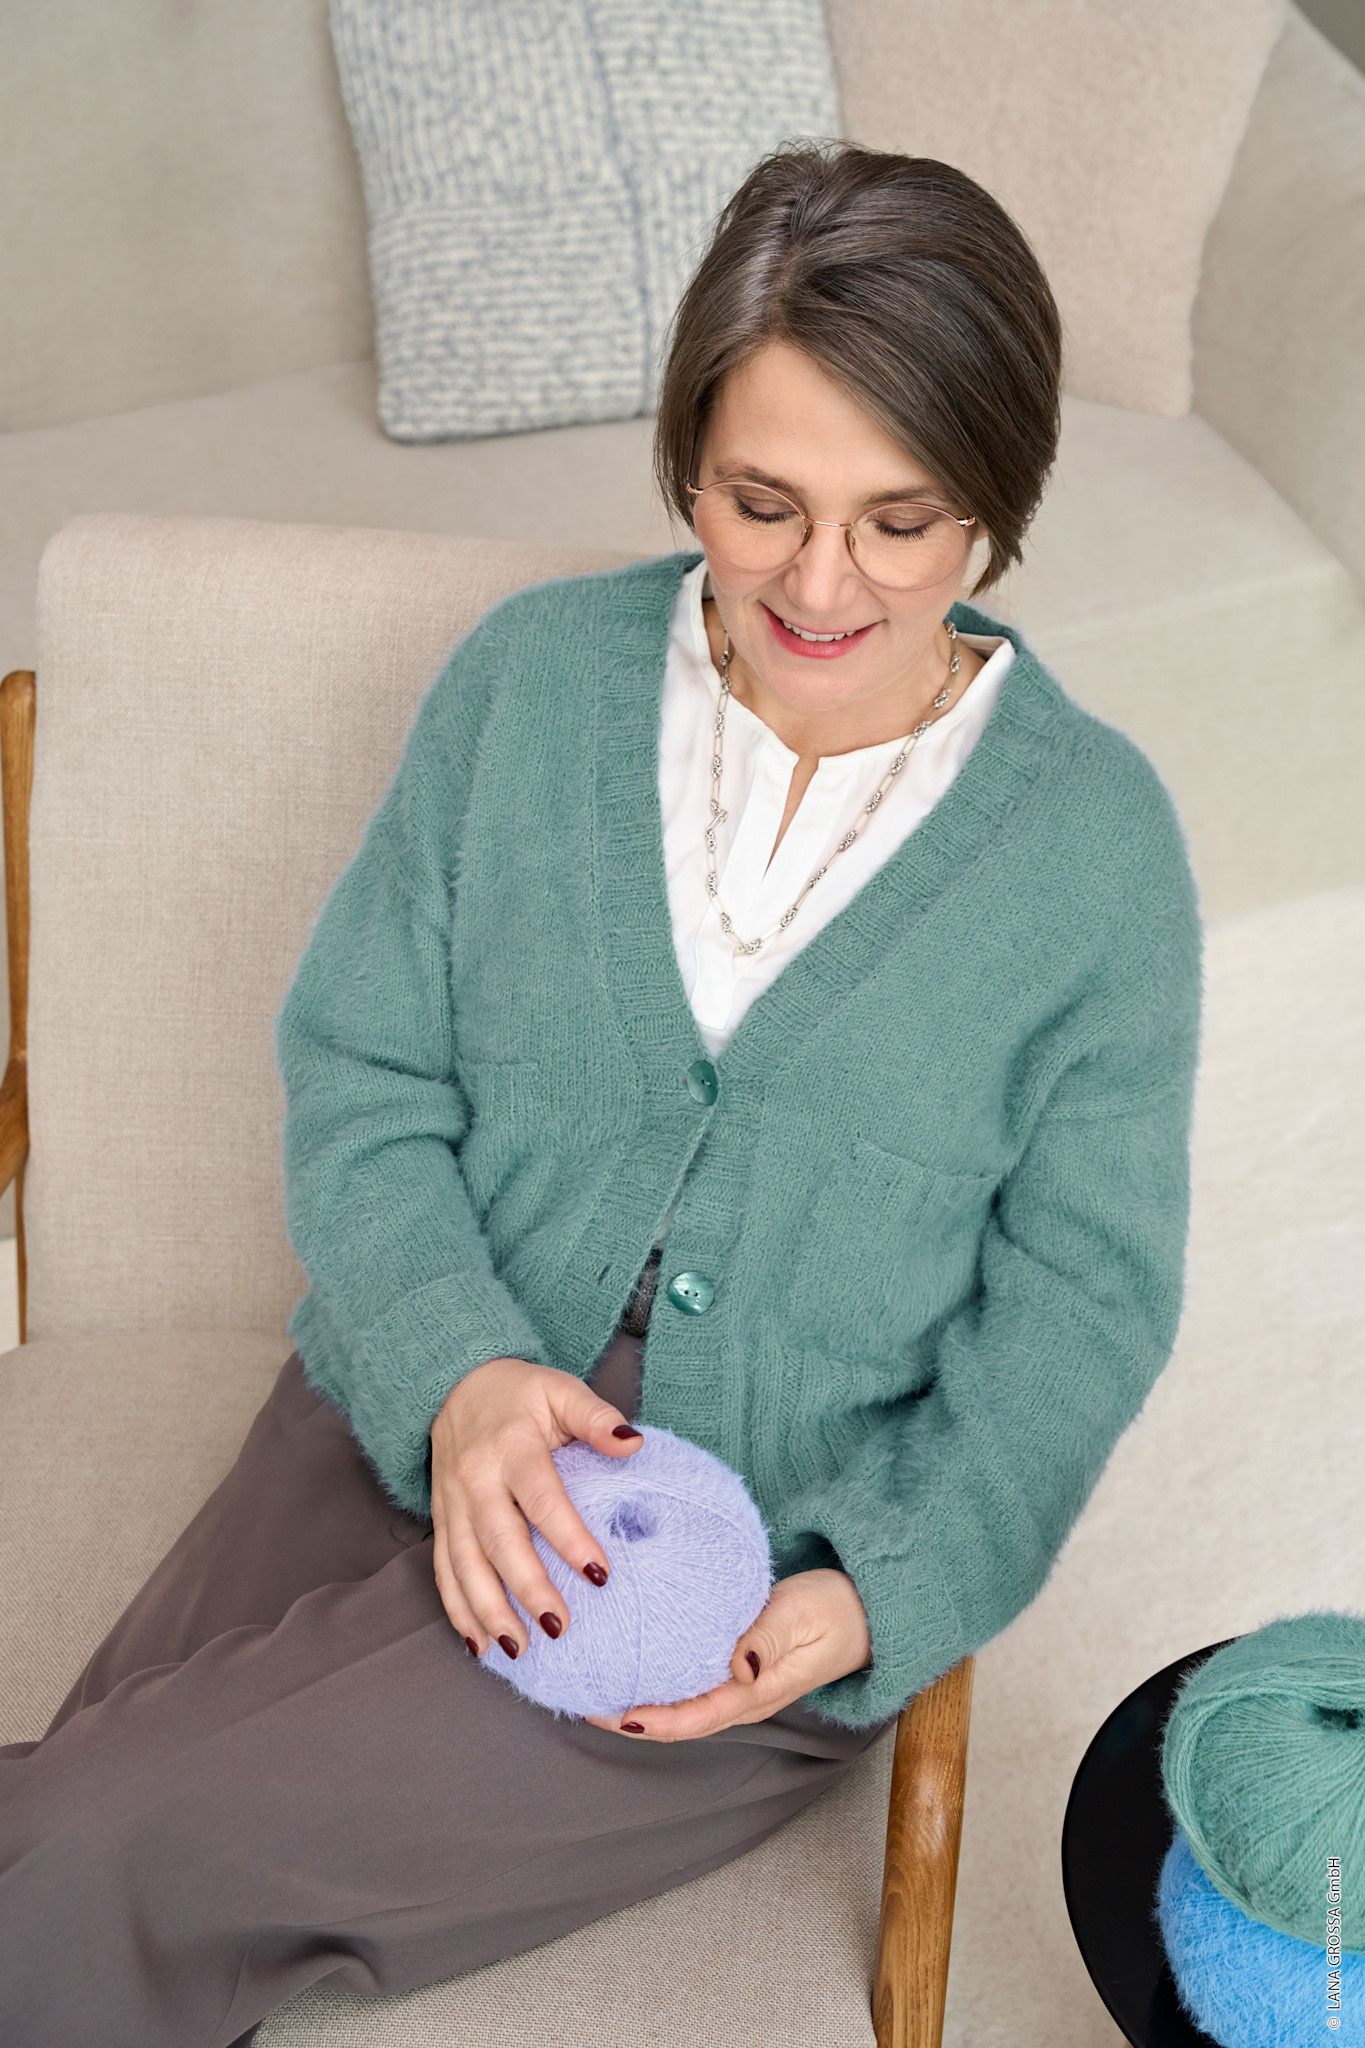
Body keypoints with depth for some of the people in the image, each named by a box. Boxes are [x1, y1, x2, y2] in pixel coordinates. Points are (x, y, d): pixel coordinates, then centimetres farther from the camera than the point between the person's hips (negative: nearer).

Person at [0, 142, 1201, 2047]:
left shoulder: (1097, 838, -6)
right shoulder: (531, 675, -1)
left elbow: (1078, 1303, -1)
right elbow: (359, 1079, 0)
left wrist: (884, 1592, -16)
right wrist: (457, 1370, -19)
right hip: (422, 1421, 3)